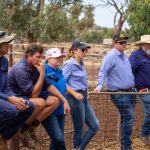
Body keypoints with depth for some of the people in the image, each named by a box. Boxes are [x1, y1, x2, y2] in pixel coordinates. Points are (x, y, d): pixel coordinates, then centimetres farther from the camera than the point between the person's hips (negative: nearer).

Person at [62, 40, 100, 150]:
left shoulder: (81, 64, 11)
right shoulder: (70, 64, -14)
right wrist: (75, 93, -22)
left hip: (84, 98, 9)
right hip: (75, 99, -9)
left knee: (95, 126, 9)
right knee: (79, 129, 3)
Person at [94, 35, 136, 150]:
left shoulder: (125, 56, 13)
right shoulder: (110, 57, -13)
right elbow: (103, 72, -21)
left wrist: (136, 85, 25)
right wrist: (100, 86, -34)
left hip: (130, 91, 8)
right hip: (119, 93, -8)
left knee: (127, 118, 13)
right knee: (129, 117, -12)